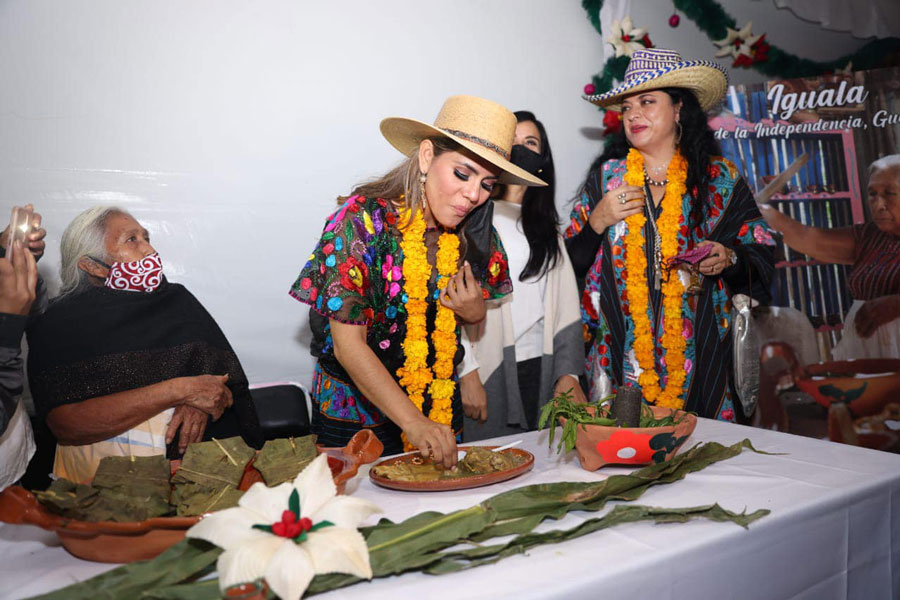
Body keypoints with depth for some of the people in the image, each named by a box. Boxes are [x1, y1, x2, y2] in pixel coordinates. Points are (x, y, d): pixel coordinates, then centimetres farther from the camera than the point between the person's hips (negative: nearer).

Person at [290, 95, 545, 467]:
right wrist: (414, 422, -31)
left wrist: (474, 313, -14)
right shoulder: (364, 218, -21)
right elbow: (348, 343, -23)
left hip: (443, 413, 5)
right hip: (356, 420, -4)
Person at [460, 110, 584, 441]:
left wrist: (569, 372, 3)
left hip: (541, 370, 5)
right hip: (485, 368, -4)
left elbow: (566, 304, 13)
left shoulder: (545, 224, 18)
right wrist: (466, 372, -14)